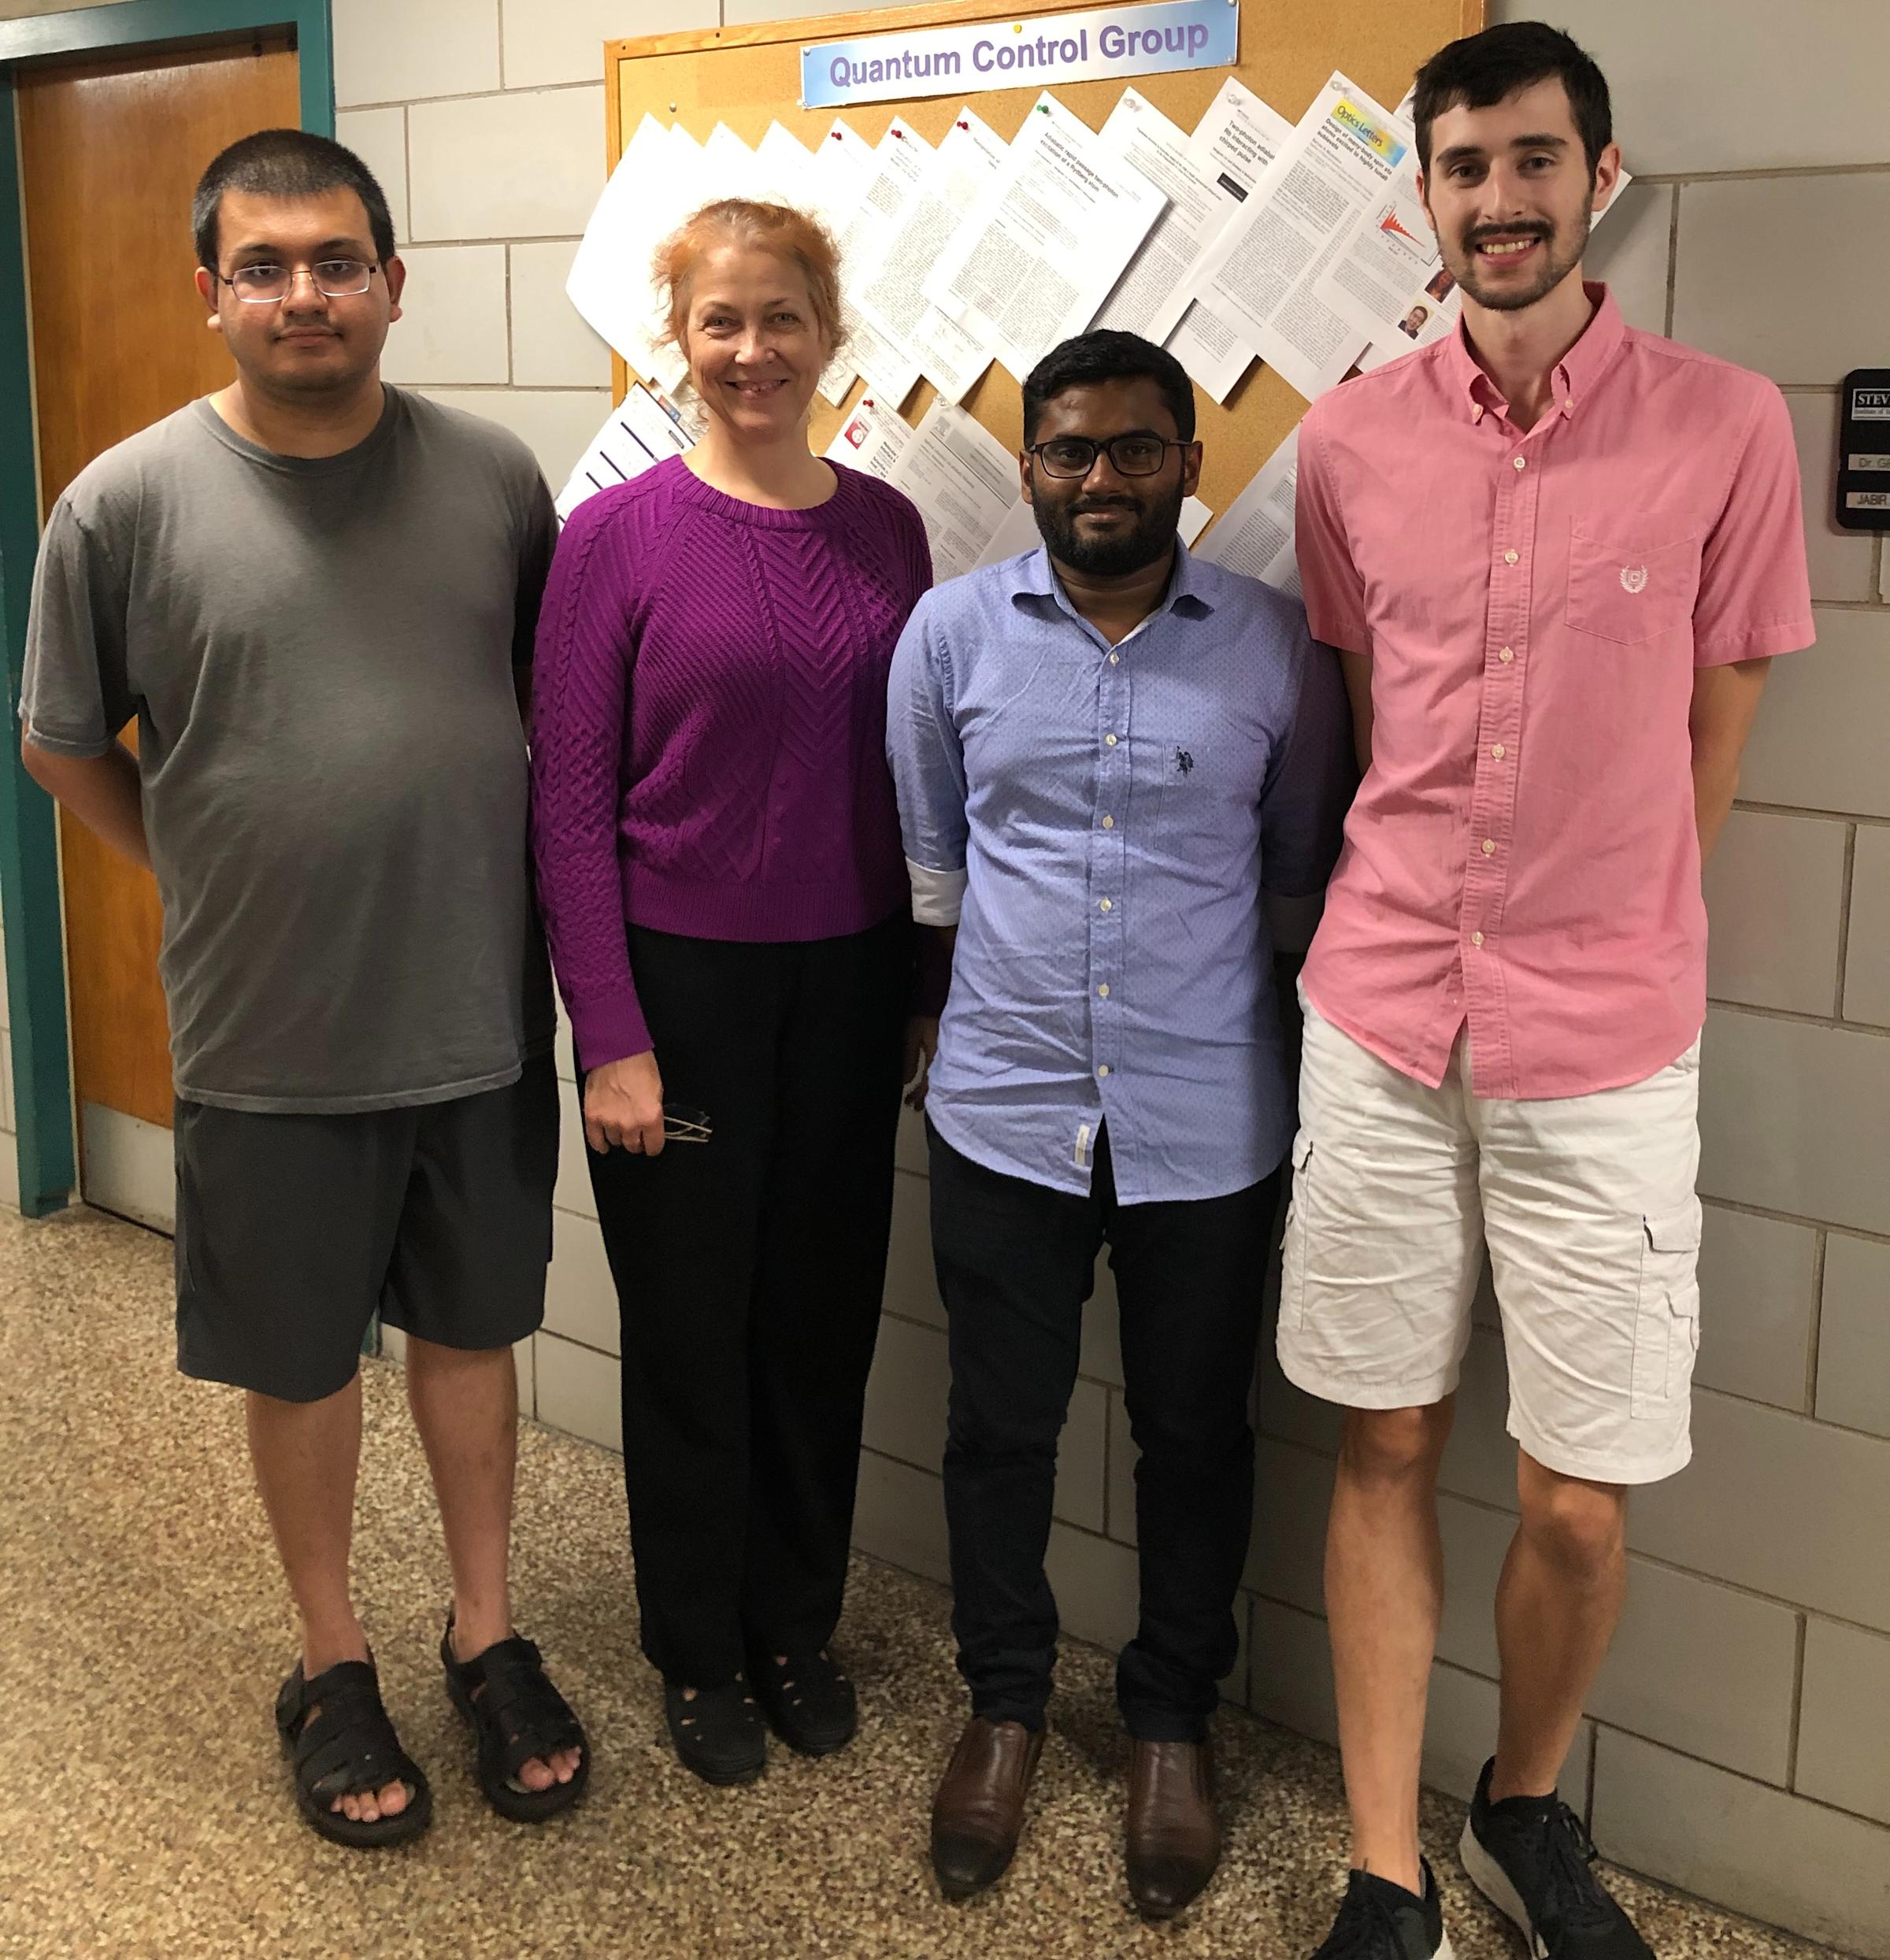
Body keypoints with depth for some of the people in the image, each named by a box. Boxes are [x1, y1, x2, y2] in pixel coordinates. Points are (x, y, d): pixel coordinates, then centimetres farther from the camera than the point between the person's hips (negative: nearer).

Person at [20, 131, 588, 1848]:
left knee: (471, 1329, 17)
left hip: (483, 1011, 2)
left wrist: (542, 884, 5)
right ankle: (333, 1662, 35)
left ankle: (489, 1633, 36)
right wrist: (217, 878, 3)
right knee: (301, 1362, 14)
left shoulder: (494, 477, -3)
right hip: (270, 1041, -2)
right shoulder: (127, 503, -9)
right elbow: (66, 746, 3)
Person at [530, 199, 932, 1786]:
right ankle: (699, 1652, 30)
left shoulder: (886, 528, 3)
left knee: (825, 1312, 13)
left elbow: (916, 767, 8)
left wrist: (919, 994, 6)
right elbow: (571, 802, -8)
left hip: (850, 983, 3)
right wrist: (612, 1038, -11)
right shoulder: (618, 538, -8)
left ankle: (799, 1626, 35)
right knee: (690, 1327, 10)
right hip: (681, 983, -3)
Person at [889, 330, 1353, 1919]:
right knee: (1000, 1426, 12)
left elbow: (1307, 868, 7)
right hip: (1005, 1110, 1)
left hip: (1208, 1123, 0)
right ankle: (1006, 1704, 35)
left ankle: (1174, 1722, 34)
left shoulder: (1276, 646, -4)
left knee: (1196, 1433, 13)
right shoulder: (952, 631, -1)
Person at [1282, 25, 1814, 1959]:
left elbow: (1709, 739, 3)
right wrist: (1418, 923, 8)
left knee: (1578, 1503, 5)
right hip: (1377, 1026, 2)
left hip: (1602, 1056, -2)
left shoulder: (1724, 428, -5)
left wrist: (1601, 944, 5)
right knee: (1386, 1449, 10)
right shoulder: (1351, 440, 2)